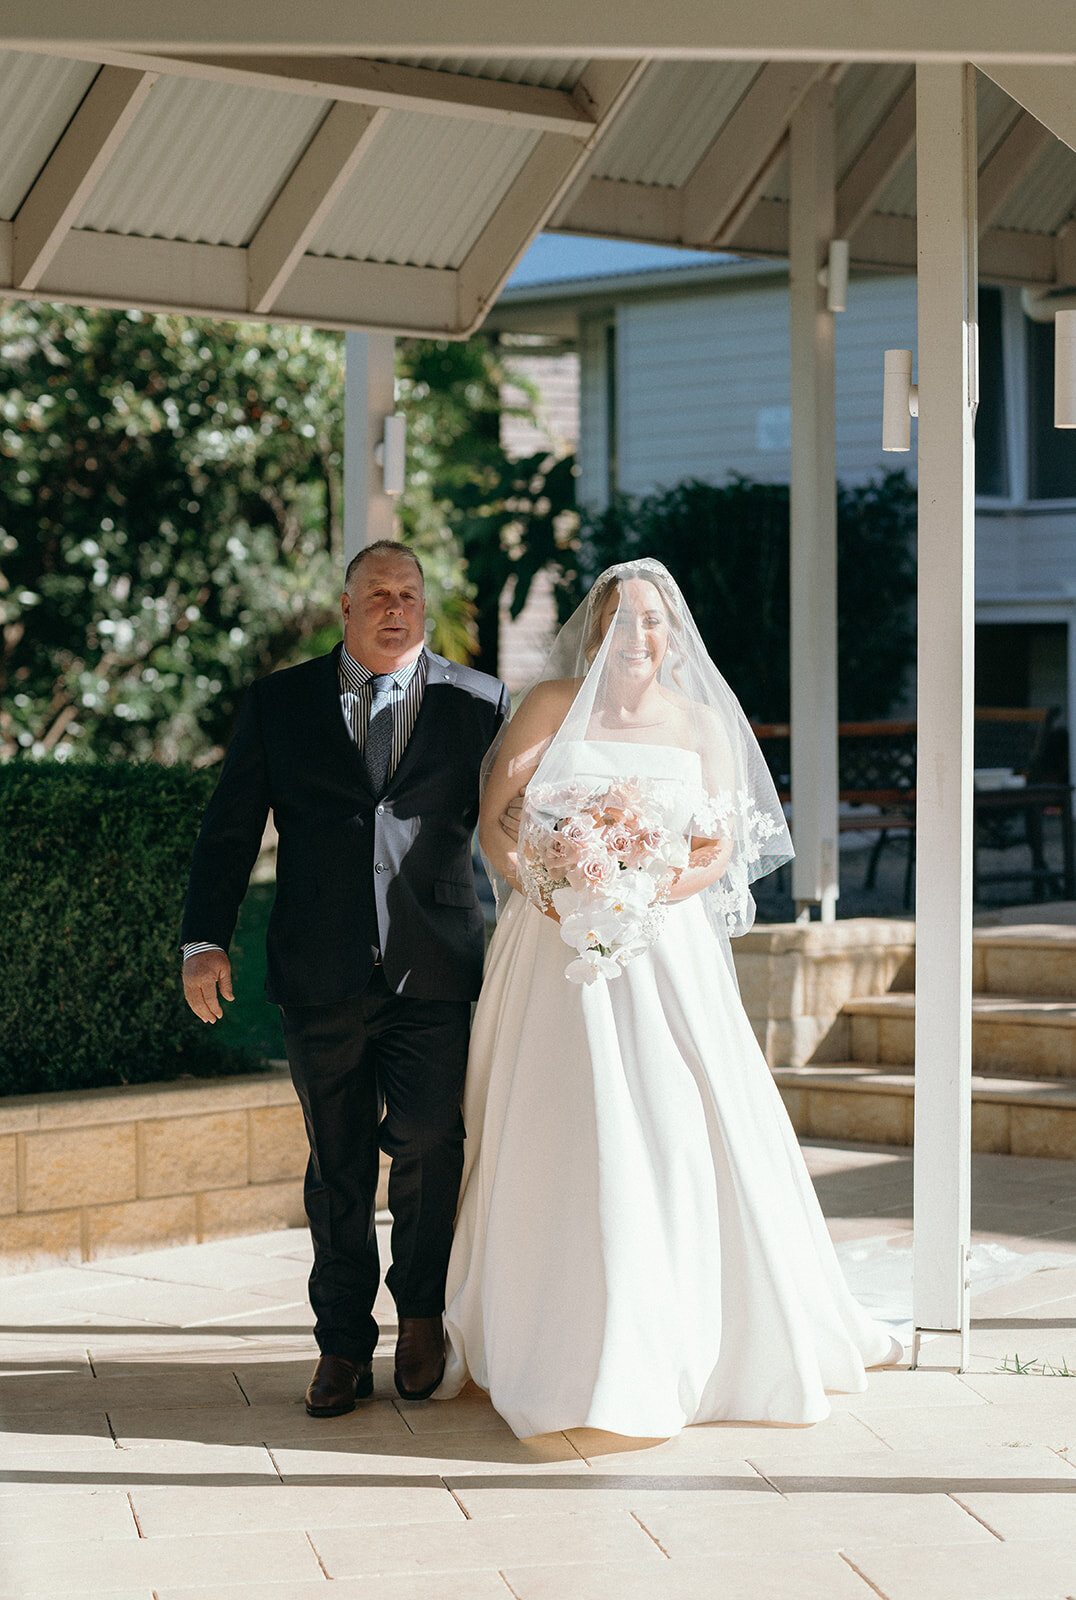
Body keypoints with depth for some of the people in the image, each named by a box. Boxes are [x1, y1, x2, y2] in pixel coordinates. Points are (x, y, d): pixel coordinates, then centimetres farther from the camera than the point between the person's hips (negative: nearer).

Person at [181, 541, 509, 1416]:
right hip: (323, 979, 1)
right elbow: (229, 831, 8)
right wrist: (205, 941, 0)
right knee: (338, 1166, 8)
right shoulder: (279, 704, 9)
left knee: (429, 1139, -14)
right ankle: (344, 1345, 21)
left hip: (435, 973, -1)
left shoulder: (479, 704, 7)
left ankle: (421, 1309, 9)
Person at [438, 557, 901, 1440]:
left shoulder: (700, 723, 8)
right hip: (557, 942, -1)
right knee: (562, 1137, -3)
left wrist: (646, 896, -10)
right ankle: (562, 1348, 6)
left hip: (664, 943, 1)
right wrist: (543, 891, -15)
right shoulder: (552, 704, 3)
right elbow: (492, 819, 0)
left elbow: (721, 850, 5)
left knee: (688, 1127, -2)